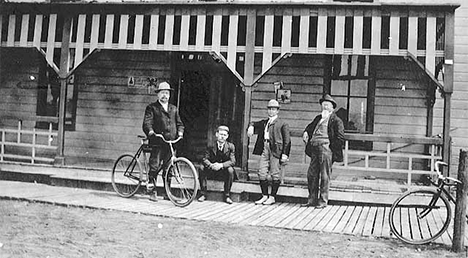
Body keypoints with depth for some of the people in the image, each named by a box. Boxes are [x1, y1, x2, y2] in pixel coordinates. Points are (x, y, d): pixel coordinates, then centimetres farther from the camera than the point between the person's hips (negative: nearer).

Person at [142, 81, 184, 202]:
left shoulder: (174, 109, 20)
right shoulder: (152, 108, 5)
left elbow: (179, 123, 20)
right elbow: (147, 123, -7)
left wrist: (180, 132, -1)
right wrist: (151, 132, -27)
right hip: (157, 142, -4)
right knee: (154, 166, -8)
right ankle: (152, 191, 2)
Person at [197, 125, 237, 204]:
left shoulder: (231, 146, -5)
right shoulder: (211, 146, -2)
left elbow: (232, 161, -15)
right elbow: (205, 159, -9)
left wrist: (221, 165, -34)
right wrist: (211, 165, -33)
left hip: (224, 171, -1)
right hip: (212, 170, 1)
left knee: (230, 170, -33)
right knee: (202, 169, -25)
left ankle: (227, 196, -20)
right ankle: (203, 194, -13)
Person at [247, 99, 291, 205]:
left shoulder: (282, 124, 3)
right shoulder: (264, 122, 20)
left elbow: (287, 140, -1)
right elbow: (255, 124, 33)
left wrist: (285, 154, -10)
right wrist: (251, 126, 7)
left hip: (276, 150, -5)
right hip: (264, 148, 5)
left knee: (275, 174, -2)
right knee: (262, 173, 3)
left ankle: (272, 197, 7)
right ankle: (264, 196, 13)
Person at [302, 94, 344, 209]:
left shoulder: (336, 120, 0)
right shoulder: (318, 118, 21)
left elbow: (340, 138, -7)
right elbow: (310, 127, 29)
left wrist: (330, 147, -11)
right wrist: (306, 132, 7)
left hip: (326, 148, -7)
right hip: (315, 149, 7)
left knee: (324, 176, -2)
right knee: (311, 174, 8)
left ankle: (323, 201, 6)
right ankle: (312, 199, 18)